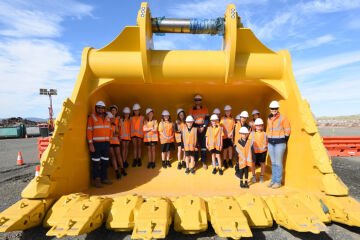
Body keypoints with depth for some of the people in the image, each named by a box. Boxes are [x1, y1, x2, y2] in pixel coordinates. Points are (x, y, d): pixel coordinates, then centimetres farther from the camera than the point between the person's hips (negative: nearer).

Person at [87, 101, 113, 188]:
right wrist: (90, 144, -14)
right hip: (96, 143, -6)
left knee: (105, 162, 13)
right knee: (96, 163, 0)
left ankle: (104, 178, 25)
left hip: (106, 143, 6)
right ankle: (96, 180, 11)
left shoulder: (107, 118, 13)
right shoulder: (92, 117, -4)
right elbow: (89, 131, -9)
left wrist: (108, 140, 11)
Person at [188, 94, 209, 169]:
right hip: (195, 128, 0)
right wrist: (196, 127, -10)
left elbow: (207, 119, 3)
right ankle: (195, 161, 13)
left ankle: (204, 162, 6)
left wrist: (203, 127, -10)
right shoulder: (191, 109, 5)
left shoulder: (205, 109, 8)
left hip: (203, 128, 1)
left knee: (204, 145, 0)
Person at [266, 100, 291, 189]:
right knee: (273, 163, 11)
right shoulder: (269, 118, 12)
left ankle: (278, 181, 6)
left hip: (279, 143, -6)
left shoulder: (283, 118, -7)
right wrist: (267, 141, 17)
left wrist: (284, 142, -1)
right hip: (271, 143, 6)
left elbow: (287, 131, -4)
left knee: (278, 163, -3)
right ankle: (273, 180, 20)